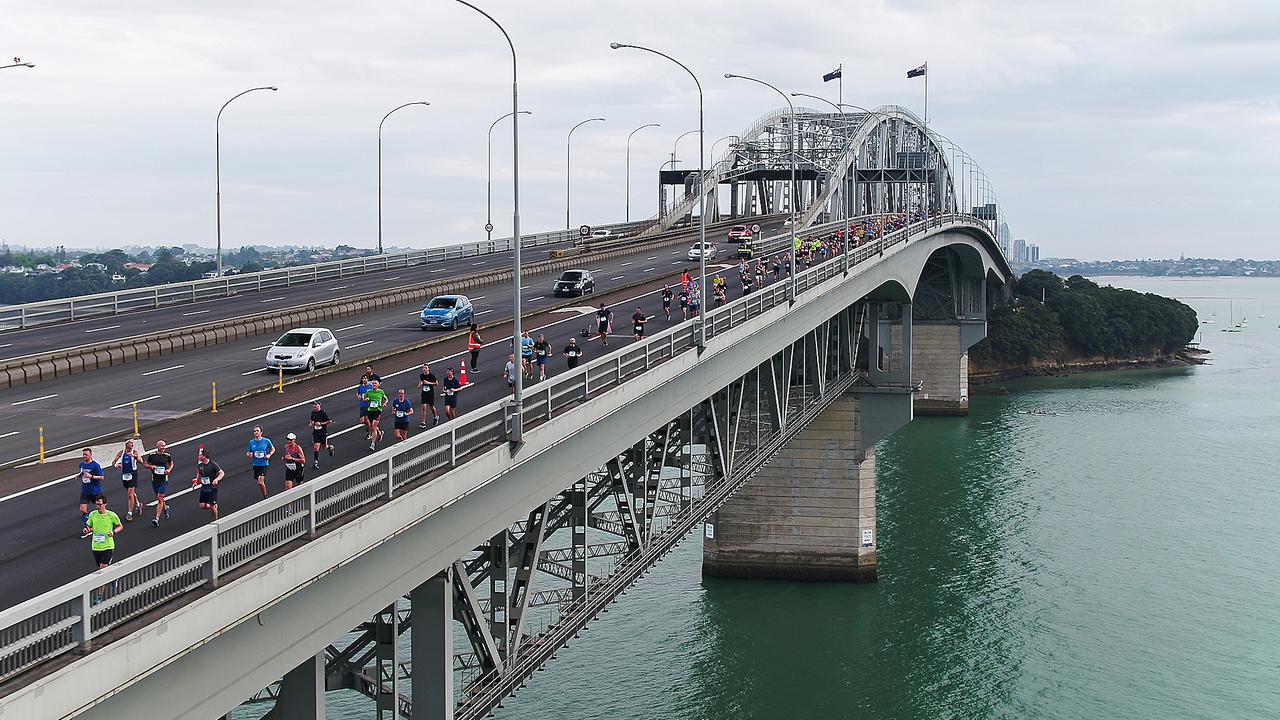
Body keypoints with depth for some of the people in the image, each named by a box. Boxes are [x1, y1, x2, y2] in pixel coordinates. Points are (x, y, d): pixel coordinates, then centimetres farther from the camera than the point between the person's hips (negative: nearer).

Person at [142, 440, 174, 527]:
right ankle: (165, 508, 47)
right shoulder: (151, 455, -2)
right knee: (158, 498, 16)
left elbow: (171, 464, 16)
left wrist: (169, 469, -4)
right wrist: (151, 466, -13)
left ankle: (157, 519, -14)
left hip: (164, 480, -2)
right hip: (154, 480, 3)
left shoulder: (167, 456, -2)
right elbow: (145, 464, 8)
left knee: (160, 498, -11)